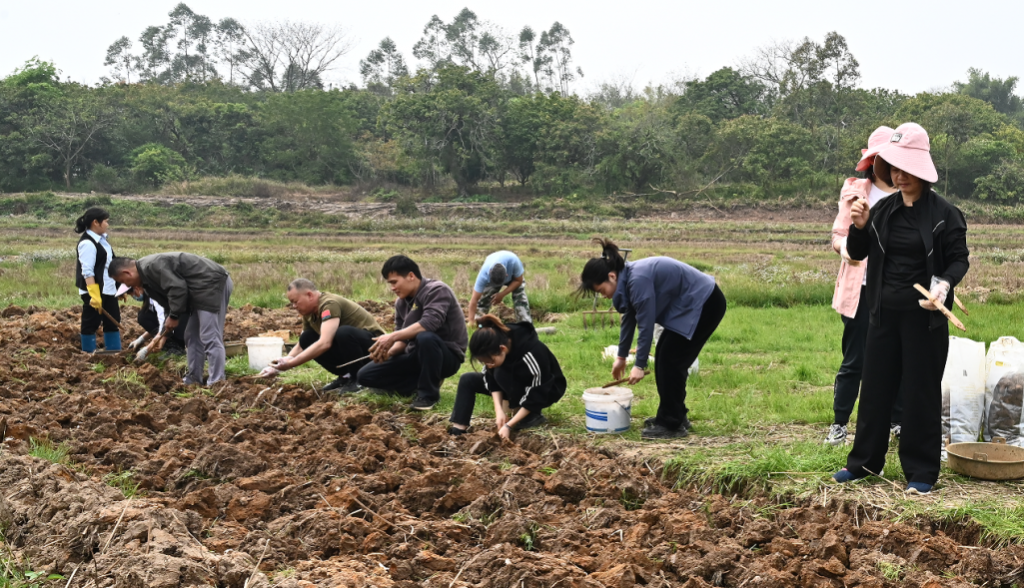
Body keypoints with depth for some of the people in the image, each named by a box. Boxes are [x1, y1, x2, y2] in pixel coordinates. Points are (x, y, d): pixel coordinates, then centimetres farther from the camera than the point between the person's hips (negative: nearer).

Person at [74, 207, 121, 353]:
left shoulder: (101, 240, 11)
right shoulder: (87, 243, -17)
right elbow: (87, 272, -22)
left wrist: (119, 287, 20)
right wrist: (94, 295, -27)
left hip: (108, 290, 10)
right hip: (94, 292, -9)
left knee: (113, 321, 13)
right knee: (91, 324, 1)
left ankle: (114, 352, 20)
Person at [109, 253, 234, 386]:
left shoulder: (151, 266, -15)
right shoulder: (147, 275, 18)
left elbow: (177, 288, -22)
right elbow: (167, 300, 22)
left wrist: (173, 316, -12)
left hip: (212, 284, -11)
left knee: (210, 338, -13)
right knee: (193, 337, 17)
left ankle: (216, 384, -13)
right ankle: (193, 380, 22)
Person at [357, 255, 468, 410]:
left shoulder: (436, 290, -16)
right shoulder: (401, 303, 7)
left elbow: (429, 323, -32)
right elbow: (403, 338, 7)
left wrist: (392, 337, -32)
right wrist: (389, 351, -15)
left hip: (447, 355, -8)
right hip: (417, 355, 8)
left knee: (425, 337, -41)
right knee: (365, 375, -1)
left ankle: (429, 393, -20)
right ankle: (421, 384, 2)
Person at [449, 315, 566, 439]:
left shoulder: (531, 353, -37)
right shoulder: (494, 349, -21)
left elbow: (535, 397, -32)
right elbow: (492, 378, -12)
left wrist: (509, 426, -32)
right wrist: (499, 410, -25)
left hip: (547, 390, -7)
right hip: (518, 384, 7)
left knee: (502, 374, -31)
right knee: (468, 380, -6)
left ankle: (533, 415, -18)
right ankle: (458, 429, -16)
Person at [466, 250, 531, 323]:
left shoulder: (513, 261, -46)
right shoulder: (483, 275, -43)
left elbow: (518, 281, -26)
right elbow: (474, 300, -41)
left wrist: (502, 294, -34)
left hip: (513, 276, 0)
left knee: (520, 300, -17)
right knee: (483, 301, -9)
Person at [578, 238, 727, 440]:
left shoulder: (638, 280, -26)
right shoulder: (629, 277, 4)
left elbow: (646, 325, -22)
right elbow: (629, 319, 18)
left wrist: (639, 365, -14)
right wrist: (621, 356, 26)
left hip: (704, 304, -10)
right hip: (689, 306, 10)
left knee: (671, 361, -8)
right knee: (664, 358, 11)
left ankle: (672, 425, -1)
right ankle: (675, 415, 22)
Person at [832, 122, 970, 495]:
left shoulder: (944, 213, -8)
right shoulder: (884, 210, 5)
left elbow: (959, 260, -4)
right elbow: (857, 253, 9)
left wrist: (946, 283, -24)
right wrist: (859, 227, -11)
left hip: (923, 316, -5)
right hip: (884, 312, 5)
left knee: (921, 391, 2)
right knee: (875, 386, 11)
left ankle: (921, 472, 11)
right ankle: (864, 461, 23)